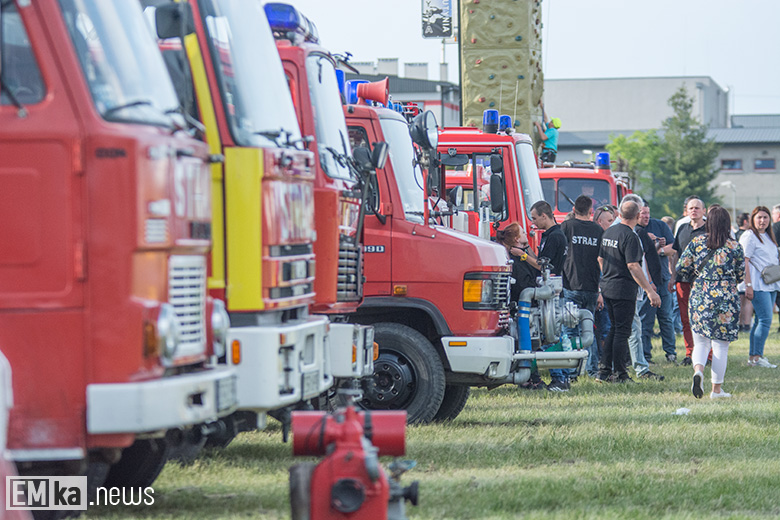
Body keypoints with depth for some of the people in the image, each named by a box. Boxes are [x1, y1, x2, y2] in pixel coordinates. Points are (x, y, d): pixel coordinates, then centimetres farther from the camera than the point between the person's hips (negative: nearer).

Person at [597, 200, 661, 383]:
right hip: (624, 290, -8)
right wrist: (650, 291, -21)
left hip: (607, 288, 8)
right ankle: (620, 375, 1)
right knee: (622, 332, -2)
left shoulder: (608, 232, 10)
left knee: (614, 329, 16)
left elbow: (600, 259, 19)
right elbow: (633, 266, -22)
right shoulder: (630, 236, -16)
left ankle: (604, 371, 14)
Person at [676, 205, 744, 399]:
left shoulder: (696, 242, -1)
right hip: (726, 299, -1)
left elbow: (681, 268, 1)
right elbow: (741, 276, 5)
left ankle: (698, 369, -19)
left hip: (699, 297, 1)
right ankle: (717, 389, 9)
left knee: (700, 342, 10)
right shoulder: (735, 247, -3)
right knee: (721, 345, 7)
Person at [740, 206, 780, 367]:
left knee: (761, 320, 7)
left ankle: (754, 356, 10)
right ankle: (756, 357, -13)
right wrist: (748, 285, -20)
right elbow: (744, 262, -14)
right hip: (758, 285, -9)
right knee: (765, 319, -14)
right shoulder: (749, 236, -8)